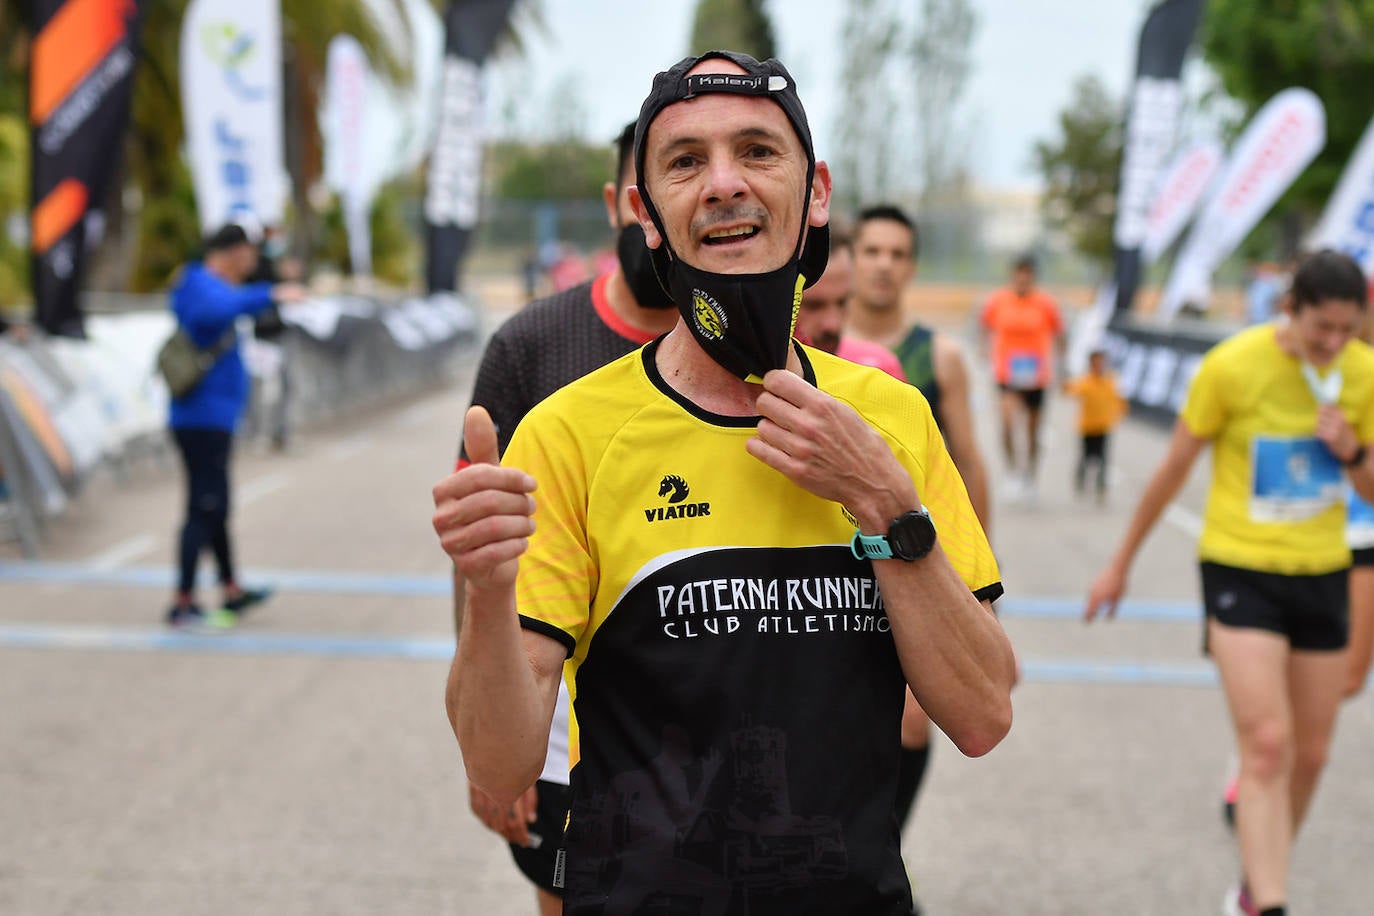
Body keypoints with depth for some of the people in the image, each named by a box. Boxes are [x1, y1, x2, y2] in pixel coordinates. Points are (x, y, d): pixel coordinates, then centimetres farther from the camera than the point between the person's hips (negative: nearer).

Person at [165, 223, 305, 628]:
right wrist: (270, 294, -46)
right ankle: (183, 604, -7)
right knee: (205, 509, -9)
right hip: (205, 421, -11)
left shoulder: (207, 285, 17)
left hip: (210, 417, 11)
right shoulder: (204, 287, -16)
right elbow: (217, 309, -42)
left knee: (216, 508, 19)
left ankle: (231, 591, 31)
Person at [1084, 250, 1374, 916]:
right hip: (1239, 568, -5)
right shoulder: (1233, 366, -14)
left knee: (1310, 753, 10)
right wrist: (1121, 563, 5)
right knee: (1267, 746, -17)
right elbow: (1174, 468, -2)